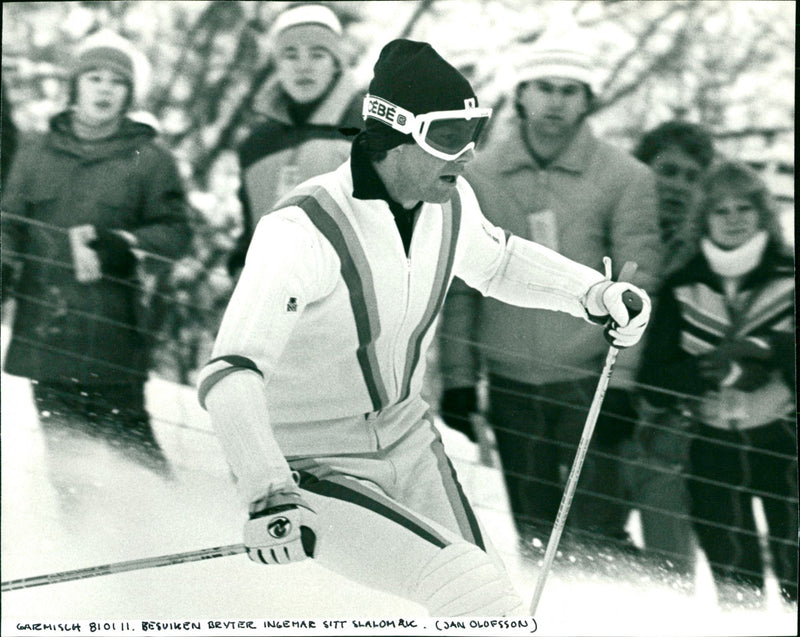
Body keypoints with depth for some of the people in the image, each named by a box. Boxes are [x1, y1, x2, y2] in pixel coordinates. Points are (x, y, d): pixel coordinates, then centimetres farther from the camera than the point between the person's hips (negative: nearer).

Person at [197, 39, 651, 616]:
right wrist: (268, 495, -48)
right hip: (315, 476, -8)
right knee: (476, 594, -22)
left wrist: (594, 292, 5)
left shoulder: (449, 202, -5)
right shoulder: (303, 230, -28)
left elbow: (496, 261, 20)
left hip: (409, 442, 8)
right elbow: (230, 374, -36)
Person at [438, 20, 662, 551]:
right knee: (534, 531, 9)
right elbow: (460, 285, 7)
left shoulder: (625, 177, -1)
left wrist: (621, 379, -10)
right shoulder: (480, 177, 5)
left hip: (587, 381, -3)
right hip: (511, 384, 3)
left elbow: (635, 288, -3)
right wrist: (458, 377, 5)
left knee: (597, 530, -9)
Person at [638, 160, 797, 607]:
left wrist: (758, 349, -21)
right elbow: (656, 380, -4)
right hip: (714, 448, 2)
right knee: (734, 578, 6)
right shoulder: (682, 289, 4)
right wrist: (727, 373, -14)